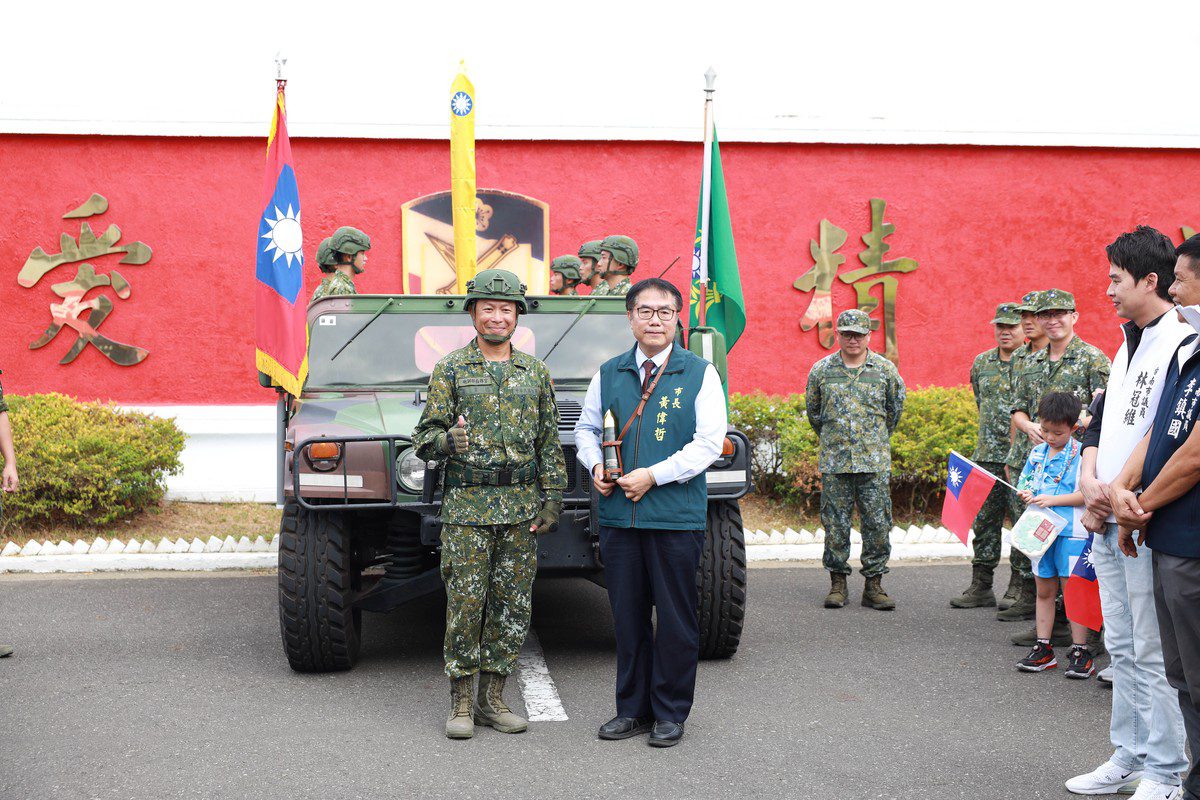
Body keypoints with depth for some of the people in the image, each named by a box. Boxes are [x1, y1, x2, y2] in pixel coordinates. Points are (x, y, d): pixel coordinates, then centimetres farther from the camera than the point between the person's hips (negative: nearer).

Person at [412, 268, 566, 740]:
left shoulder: (535, 372, 10)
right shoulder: (450, 370, 2)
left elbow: (550, 443, 11)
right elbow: (425, 437, 0)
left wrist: (552, 501, 4)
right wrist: (448, 440, -23)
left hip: (522, 507, 3)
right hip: (467, 506, -3)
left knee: (513, 607, 6)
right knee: (465, 605, -2)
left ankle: (492, 698, 17)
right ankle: (460, 704, 9)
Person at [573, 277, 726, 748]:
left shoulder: (700, 374, -1)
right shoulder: (608, 373, 10)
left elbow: (709, 442, -7)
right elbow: (586, 427, 22)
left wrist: (653, 475, -14)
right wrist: (595, 466, 1)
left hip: (677, 517, -3)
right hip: (618, 515, 3)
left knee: (676, 617, 3)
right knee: (627, 615, 10)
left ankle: (670, 713, 16)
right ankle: (632, 709, 22)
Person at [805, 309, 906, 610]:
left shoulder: (885, 369, 3)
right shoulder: (821, 370, 4)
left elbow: (895, 409, 15)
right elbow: (813, 411, 16)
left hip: (875, 462, 0)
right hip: (834, 461, 0)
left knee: (877, 523, 1)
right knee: (835, 523, 4)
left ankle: (874, 585, 9)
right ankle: (838, 582, 14)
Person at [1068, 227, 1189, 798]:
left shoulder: (1183, 345, -13)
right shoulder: (1129, 346, 17)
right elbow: (1101, 421, 18)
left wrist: (1118, 497, -16)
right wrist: (1089, 481, 2)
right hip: (1109, 521, 9)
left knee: (1153, 655, -2)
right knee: (1122, 648, 16)